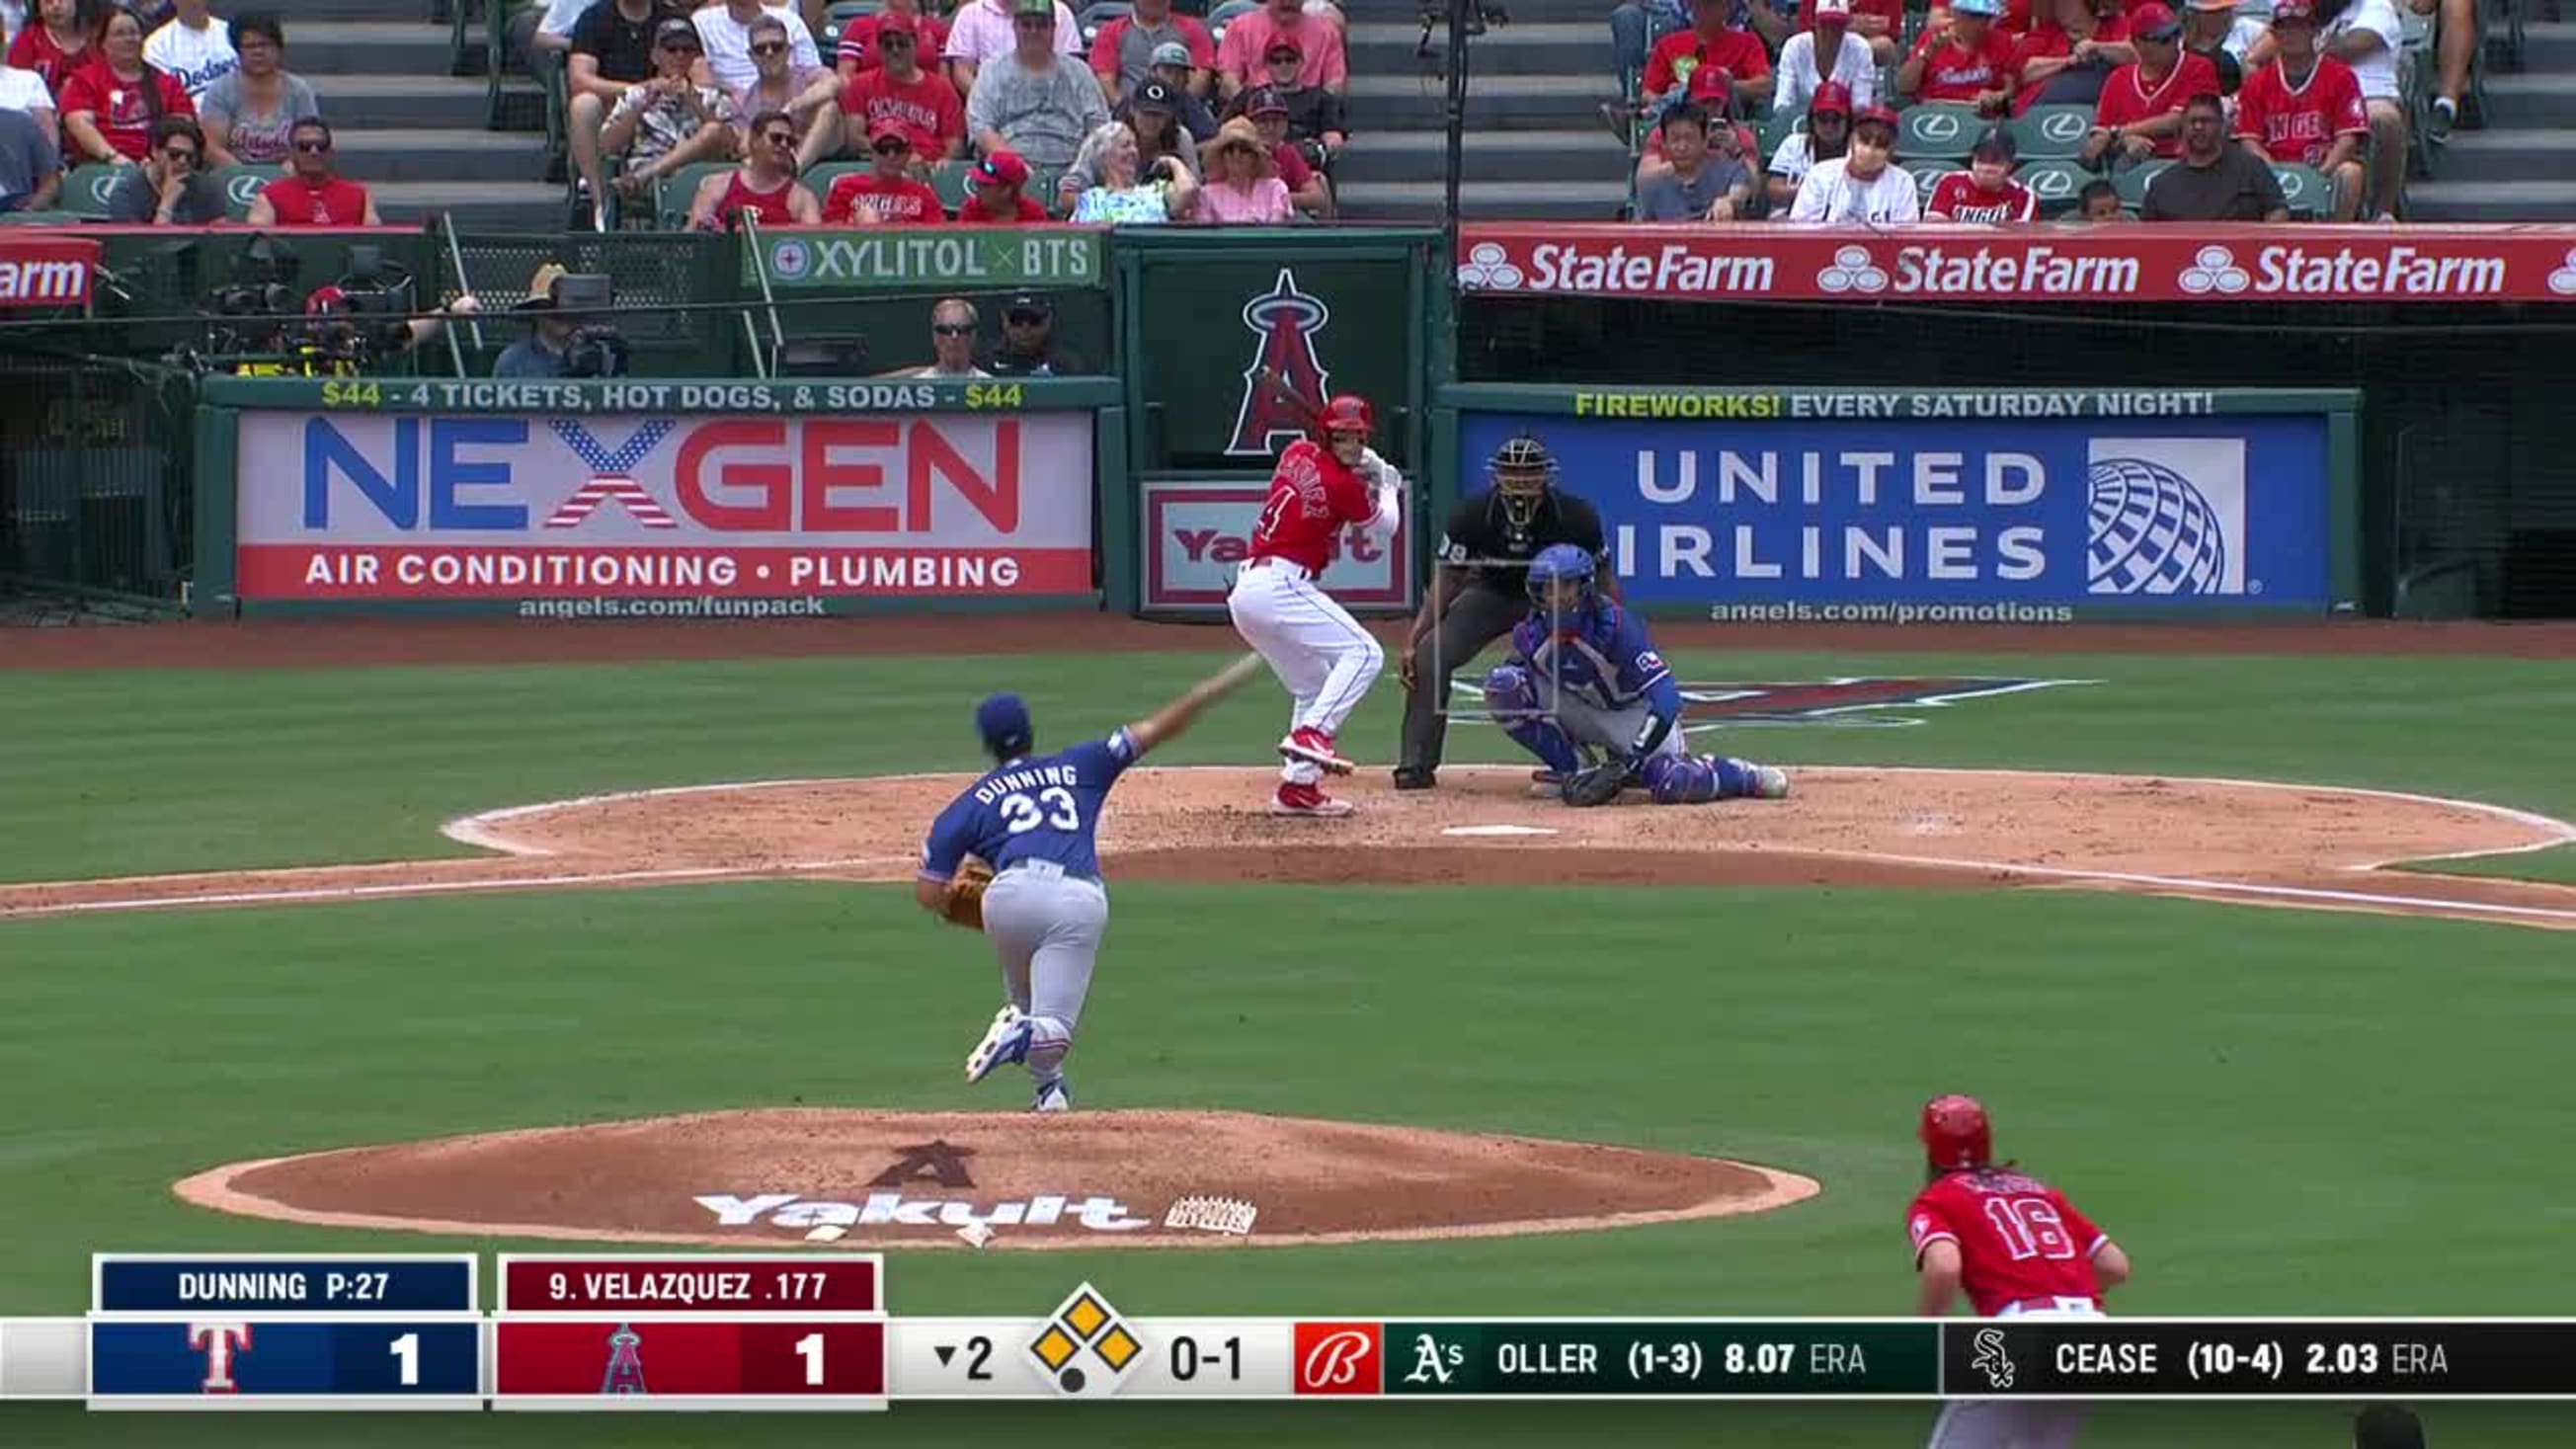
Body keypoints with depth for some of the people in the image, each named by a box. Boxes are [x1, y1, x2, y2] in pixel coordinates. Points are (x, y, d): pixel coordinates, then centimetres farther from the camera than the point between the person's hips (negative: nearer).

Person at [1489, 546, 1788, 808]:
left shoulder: (1615, 625, -28)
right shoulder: (1530, 634, -15)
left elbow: (1665, 697, -32)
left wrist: (1629, 763, -39)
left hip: (1634, 712, -5)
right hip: (1584, 714, 5)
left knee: (1673, 785, -33)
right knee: (1504, 685, -17)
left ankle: (1748, 777, -1)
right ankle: (1575, 768, -5)